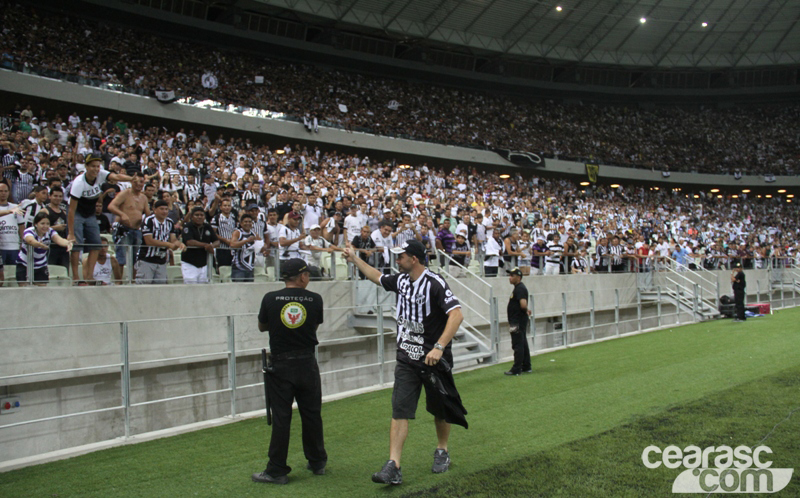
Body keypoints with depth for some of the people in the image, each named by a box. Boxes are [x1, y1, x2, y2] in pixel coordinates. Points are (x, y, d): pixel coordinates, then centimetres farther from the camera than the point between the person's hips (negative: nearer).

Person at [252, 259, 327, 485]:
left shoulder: (270, 299, -7)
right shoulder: (314, 299, -5)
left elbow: (262, 326, 8)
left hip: (280, 366, -1)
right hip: (307, 364, 1)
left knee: (280, 418, 3)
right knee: (312, 415, 13)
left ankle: (277, 471, 8)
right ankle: (317, 462, 26)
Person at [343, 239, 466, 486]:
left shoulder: (434, 283, -18)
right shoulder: (401, 280, 5)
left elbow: (456, 315, -26)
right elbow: (378, 277, 26)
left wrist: (439, 347, -33)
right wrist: (354, 259, 28)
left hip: (434, 358, -5)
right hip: (406, 358, 5)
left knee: (440, 409, 12)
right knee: (399, 411, -4)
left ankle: (442, 452, 35)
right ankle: (393, 467, -6)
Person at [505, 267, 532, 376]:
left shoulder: (520, 289, -17)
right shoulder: (518, 288, 16)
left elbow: (523, 304, -30)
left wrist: (526, 310, -11)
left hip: (518, 321, -11)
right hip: (519, 321, 11)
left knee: (518, 345, -7)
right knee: (523, 344, 15)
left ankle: (516, 369, -5)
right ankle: (526, 367, 22)